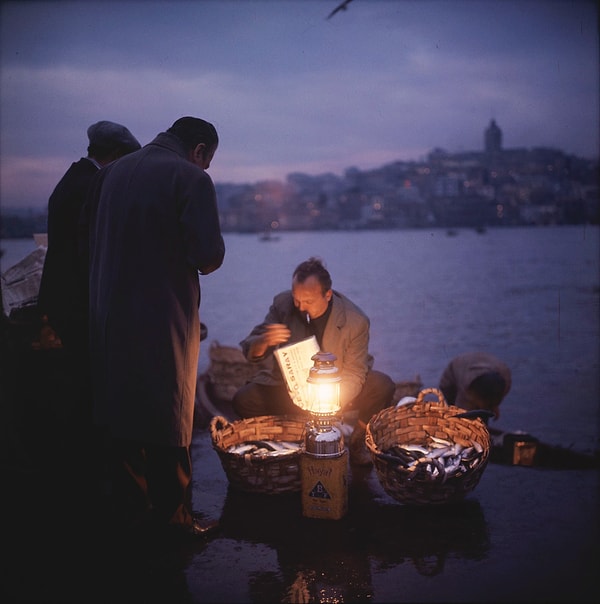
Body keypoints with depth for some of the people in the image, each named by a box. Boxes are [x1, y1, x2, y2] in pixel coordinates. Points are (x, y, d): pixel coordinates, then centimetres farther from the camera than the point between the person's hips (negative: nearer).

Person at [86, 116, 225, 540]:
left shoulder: (111, 173, 9)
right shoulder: (191, 178, -11)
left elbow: (93, 239, 10)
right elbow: (209, 254, -18)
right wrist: (193, 262, 3)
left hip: (110, 315, 6)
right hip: (164, 318, -6)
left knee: (122, 414, 16)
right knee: (169, 424, 7)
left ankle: (130, 512, 27)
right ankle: (172, 517, 17)